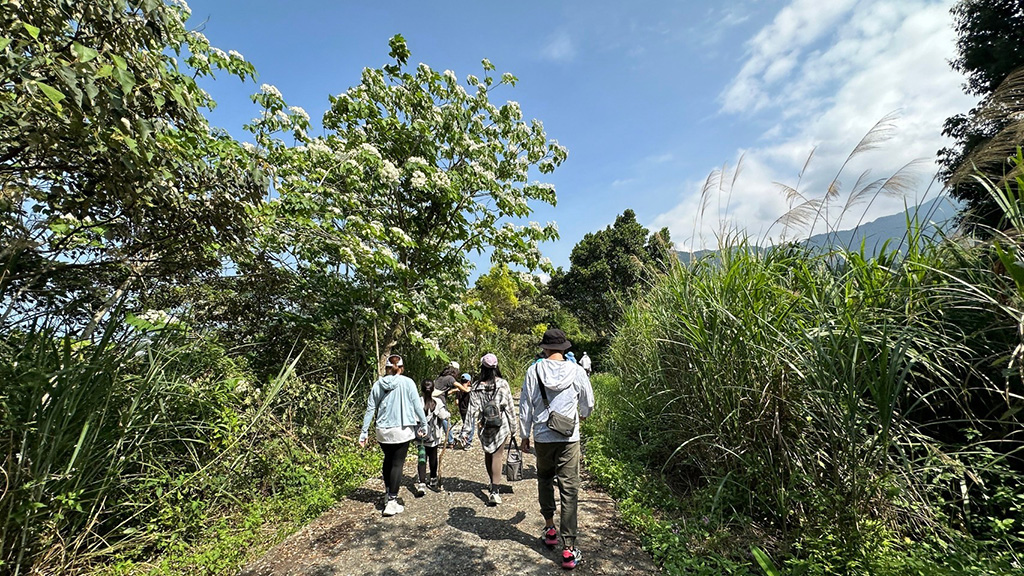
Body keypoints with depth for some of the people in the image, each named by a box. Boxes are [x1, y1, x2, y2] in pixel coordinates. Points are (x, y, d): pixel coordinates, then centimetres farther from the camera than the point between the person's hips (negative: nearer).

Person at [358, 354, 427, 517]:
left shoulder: (377, 384, 0)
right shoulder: (407, 382, -9)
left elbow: (370, 409, 3)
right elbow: (417, 405, -9)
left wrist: (364, 433, 8)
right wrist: (423, 425, 1)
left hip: (383, 431, 4)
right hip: (402, 430, -3)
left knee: (388, 460, 23)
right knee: (397, 463, 7)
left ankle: (387, 493, 32)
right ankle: (392, 501, 6)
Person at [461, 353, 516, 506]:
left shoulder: (476, 386, -7)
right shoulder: (503, 384, -10)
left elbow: (472, 410, -6)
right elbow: (509, 406, -5)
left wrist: (466, 430, 0)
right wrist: (512, 425, 6)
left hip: (484, 426, 2)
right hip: (501, 425, -2)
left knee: (488, 455, 19)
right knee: (497, 456, 1)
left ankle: (492, 483, 34)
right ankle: (495, 491, -6)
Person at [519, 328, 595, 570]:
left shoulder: (534, 371, -7)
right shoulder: (576, 371, -7)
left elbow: (525, 407, -3)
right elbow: (588, 404, 6)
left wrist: (524, 435, 10)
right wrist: (582, 415, 29)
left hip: (542, 437, 1)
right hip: (569, 438, -1)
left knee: (544, 480, 25)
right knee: (569, 490, 5)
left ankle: (549, 528, 31)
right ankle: (568, 550, 9)